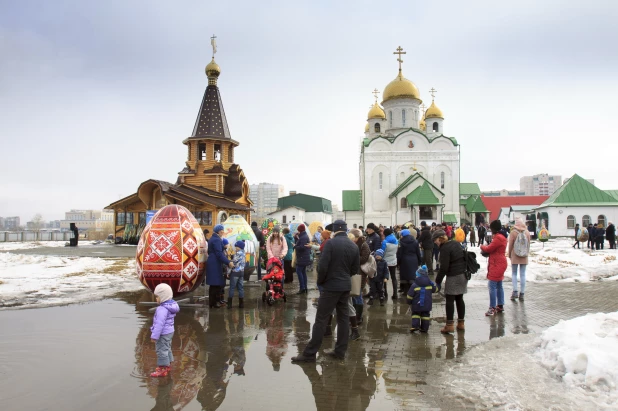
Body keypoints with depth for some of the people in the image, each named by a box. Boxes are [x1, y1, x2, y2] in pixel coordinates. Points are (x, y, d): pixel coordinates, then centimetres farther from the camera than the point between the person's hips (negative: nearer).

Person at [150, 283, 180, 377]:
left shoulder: (162, 309, -27)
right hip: (169, 332, 10)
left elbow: (159, 324, -28)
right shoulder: (171, 305, 4)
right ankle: (167, 366, 36)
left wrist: (154, 336, -22)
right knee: (167, 349, 21)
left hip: (163, 334, -10)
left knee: (161, 350, 1)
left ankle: (162, 370, 10)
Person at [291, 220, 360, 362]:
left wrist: (320, 281, -1)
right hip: (346, 286, 6)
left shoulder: (331, 243, -13)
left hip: (331, 286, -6)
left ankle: (310, 353, 0)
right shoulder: (354, 246, 5)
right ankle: (340, 351, 17)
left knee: (321, 320, -4)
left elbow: (322, 266, -17)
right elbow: (355, 269, 9)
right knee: (343, 318, 12)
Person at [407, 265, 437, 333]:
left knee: (415, 314, 14)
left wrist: (409, 302, 4)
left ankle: (415, 325, -1)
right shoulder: (430, 283, -3)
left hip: (417, 304, -2)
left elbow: (410, 295, -11)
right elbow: (435, 289, 13)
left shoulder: (414, 285, -14)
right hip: (427, 304, 3)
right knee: (425, 314, 13)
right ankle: (424, 328, 11)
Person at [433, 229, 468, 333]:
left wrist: (438, 281, -9)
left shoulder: (444, 248, -15)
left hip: (453, 277, -9)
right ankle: (461, 323, 19)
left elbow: (444, 267, -17)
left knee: (450, 300, -2)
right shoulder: (456, 243, 12)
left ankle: (450, 325, -1)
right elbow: (462, 258, 19)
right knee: (459, 299, 14)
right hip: (463, 274, 9)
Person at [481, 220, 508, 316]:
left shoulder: (498, 238, -19)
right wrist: (485, 249, 2)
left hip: (497, 265, -11)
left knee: (492, 285, -10)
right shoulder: (501, 236, 15)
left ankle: (492, 308, -8)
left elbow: (489, 248, -17)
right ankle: (500, 306, 24)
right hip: (499, 264, 11)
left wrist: (482, 247, 2)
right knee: (499, 285, 16)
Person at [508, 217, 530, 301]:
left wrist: (509, 254, 7)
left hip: (515, 256, -2)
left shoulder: (513, 232, -8)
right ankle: (522, 294, 6)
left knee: (514, 274, 8)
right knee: (523, 274, 5)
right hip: (524, 257, 2)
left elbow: (510, 245, -5)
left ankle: (515, 291, -3)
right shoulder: (527, 232, 0)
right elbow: (529, 244, 6)